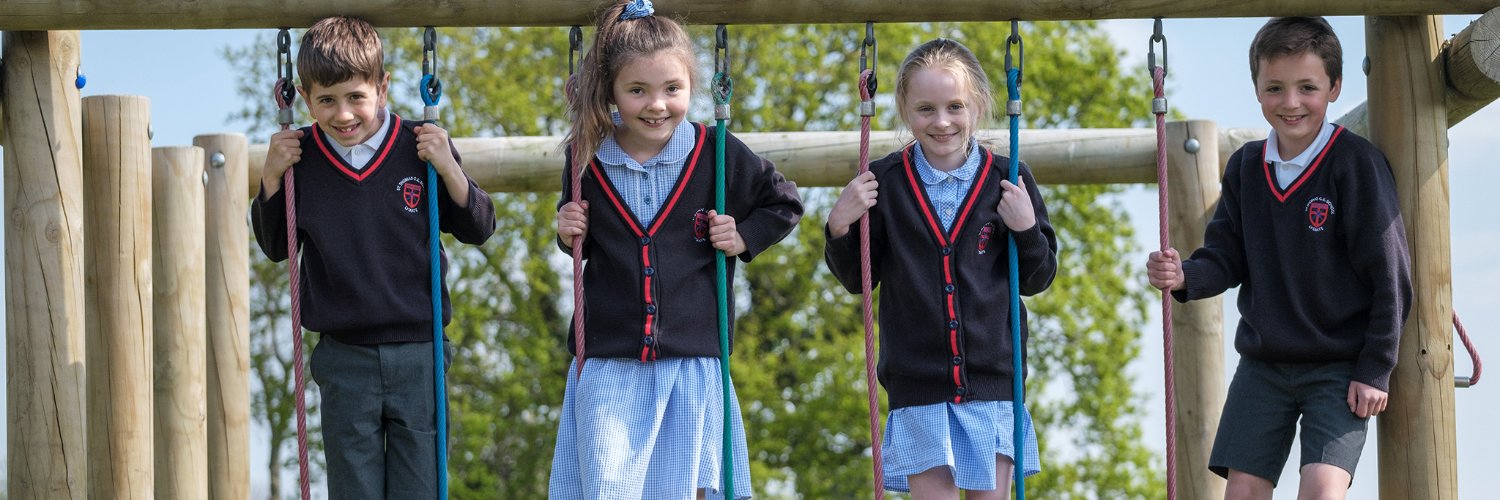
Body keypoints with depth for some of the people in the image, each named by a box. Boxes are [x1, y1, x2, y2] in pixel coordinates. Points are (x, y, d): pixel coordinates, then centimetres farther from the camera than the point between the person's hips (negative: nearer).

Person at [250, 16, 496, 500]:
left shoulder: (419, 148, -6)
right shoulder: (299, 158, -2)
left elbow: (478, 229, 2)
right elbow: (275, 246, 9)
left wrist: (448, 168, -14)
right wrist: (271, 179, -6)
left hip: (419, 356, -1)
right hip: (344, 363, 1)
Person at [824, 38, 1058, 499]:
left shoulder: (1007, 181, 0)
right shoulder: (883, 184, -1)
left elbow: (1037, 280, 6)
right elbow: (856, 279, 7)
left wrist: (1027, 229, -12)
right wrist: (839, 227, -10)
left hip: (992, 382, 0)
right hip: (918, 386, 0)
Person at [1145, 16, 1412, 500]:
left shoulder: (1356, 164, -12)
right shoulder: (1246, 167, 4)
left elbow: (1389, 274, -10)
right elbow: (1227, 257, 8)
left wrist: (1374, 370, -10)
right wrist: (1185, 276, -16)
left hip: (1339, 366, -5)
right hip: (1263, 365, 5)